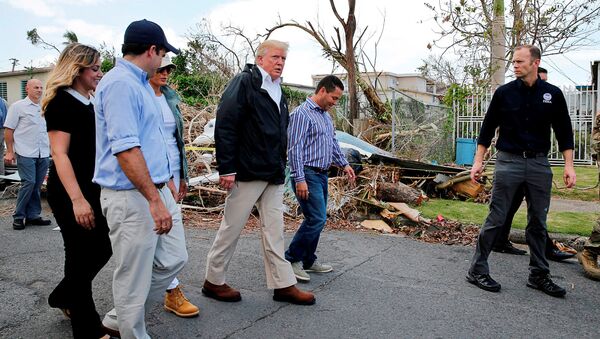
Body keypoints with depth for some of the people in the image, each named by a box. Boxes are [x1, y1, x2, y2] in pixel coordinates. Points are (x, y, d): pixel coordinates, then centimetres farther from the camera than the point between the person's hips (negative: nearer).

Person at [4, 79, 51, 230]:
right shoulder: (18, 106, 1)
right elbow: (9, 130, 0)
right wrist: (9, 151, -5)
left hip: (43, 154, 5)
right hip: (26, 153, -5)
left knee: (36, 186, 7)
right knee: (28, 183, -11)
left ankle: (32, 215, 16)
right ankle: (18, 217, 2)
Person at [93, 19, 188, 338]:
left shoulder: (139, 83, 16)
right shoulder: (120, 83, -16)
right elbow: (125, 148, -24)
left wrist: (165, 180, 26)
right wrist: (154, 200, -24)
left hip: (156, 190, 10)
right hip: (132, 197, -10)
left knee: (173, 259, 14)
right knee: (134, 279, 3)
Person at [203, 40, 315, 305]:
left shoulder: (278, 91, 17)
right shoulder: (244, 83, -8)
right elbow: (224, 126, -15)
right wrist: (226, 168, -19)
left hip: (274, 174, 8)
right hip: (247, 171, -8)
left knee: (274, 231, 10)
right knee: (231, 228, 4)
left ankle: (283, 285, 18)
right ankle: (213, 281, 20)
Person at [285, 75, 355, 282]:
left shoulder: (326, 115, 17)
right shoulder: (302, 114, -12)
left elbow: (333, 143, 26)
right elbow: (294, 149, -18)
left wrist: (344, 164, 17)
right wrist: (299, 179, -22)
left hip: (322, 175, 9)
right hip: (308, 174, -9)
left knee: (316, 220, 12)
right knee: (316, 219, -11)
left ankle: (308, 261, 23)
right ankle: (291, 259, 2)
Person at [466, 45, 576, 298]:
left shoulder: (552, 94, 6)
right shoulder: (504, 93, 2)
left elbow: (564, 132, 9)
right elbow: (487, 129, 5)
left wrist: (569, 165, 1)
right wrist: (478, 161, -1)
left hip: (539, 164, 2)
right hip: (508, 162, -2)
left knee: (538, 222, 9)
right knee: (496, 219, -3)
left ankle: (539, 275, 21)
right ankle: (477, 271, 5)